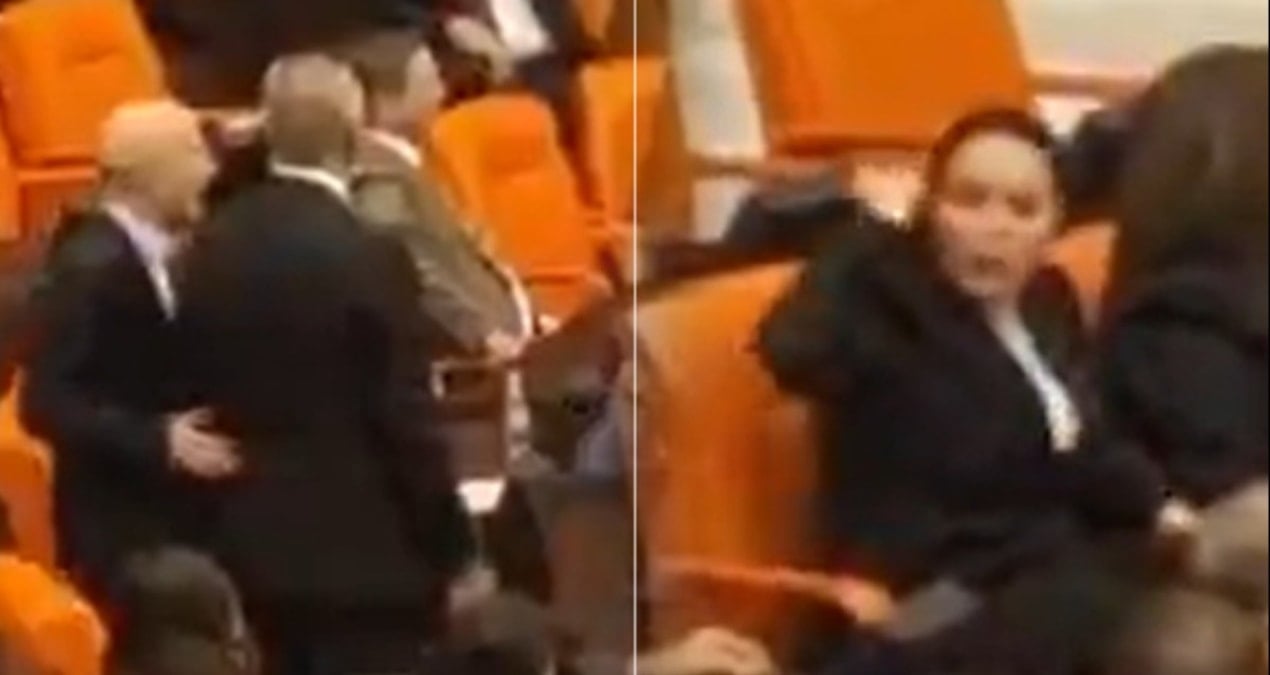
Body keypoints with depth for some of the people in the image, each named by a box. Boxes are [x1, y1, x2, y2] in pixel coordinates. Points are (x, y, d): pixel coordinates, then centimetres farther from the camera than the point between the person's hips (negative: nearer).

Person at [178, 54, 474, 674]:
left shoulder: (214, 245, 2)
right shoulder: (369, 258, -18)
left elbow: (201, 388, 9)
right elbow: (405, 417, -15)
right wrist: (453, 546, -6)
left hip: (255, 539, 7)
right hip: (364, 550, -7)